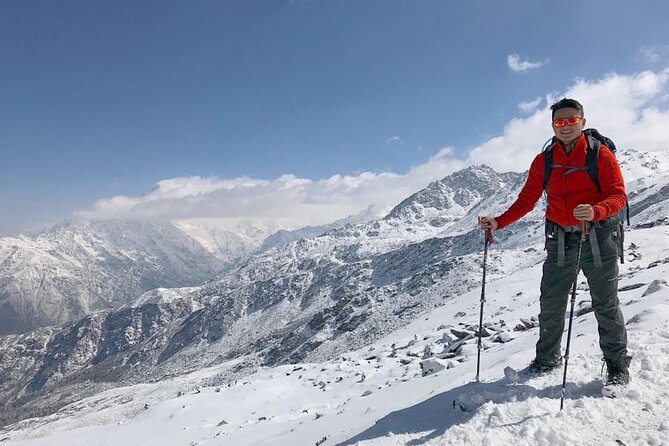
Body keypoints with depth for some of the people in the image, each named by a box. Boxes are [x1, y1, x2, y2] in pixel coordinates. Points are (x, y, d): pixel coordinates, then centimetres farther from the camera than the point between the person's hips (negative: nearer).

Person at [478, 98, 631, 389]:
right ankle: (547, 359, 23)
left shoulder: (600, 154, -3)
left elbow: (618, 195, -9)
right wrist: (499, 222, -6)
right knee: (550, 303, 6)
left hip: (597, 237, -3)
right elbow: (527, 199, 7)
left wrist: (594, 211, -31)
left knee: (605, 304, 2)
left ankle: (618, 367, 18)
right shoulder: (543, 161, 6)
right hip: (559, 239, 3)